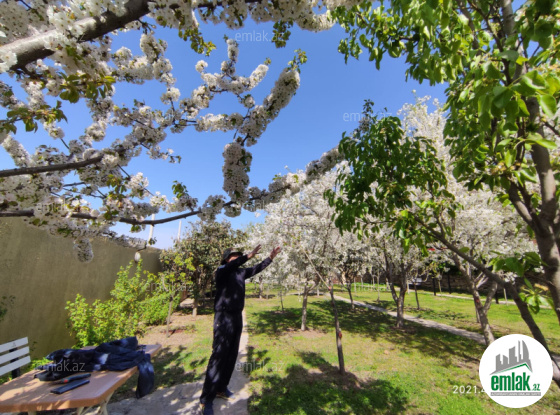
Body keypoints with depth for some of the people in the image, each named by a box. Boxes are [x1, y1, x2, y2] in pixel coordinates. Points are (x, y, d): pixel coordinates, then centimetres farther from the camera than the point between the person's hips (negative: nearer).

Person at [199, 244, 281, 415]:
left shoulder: (240, 272, 8)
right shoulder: (221, 271, -10)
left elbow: (257, 269, 14)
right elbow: (230, 267, -32)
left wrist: (270, 257, 7)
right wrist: (248, 256, -43)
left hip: (237, 317, 7)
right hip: (224, 317, -7)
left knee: (231, 355, 12)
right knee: (218, 356, -7)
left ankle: (221, 389, 27)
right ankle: (206, 400, 3)